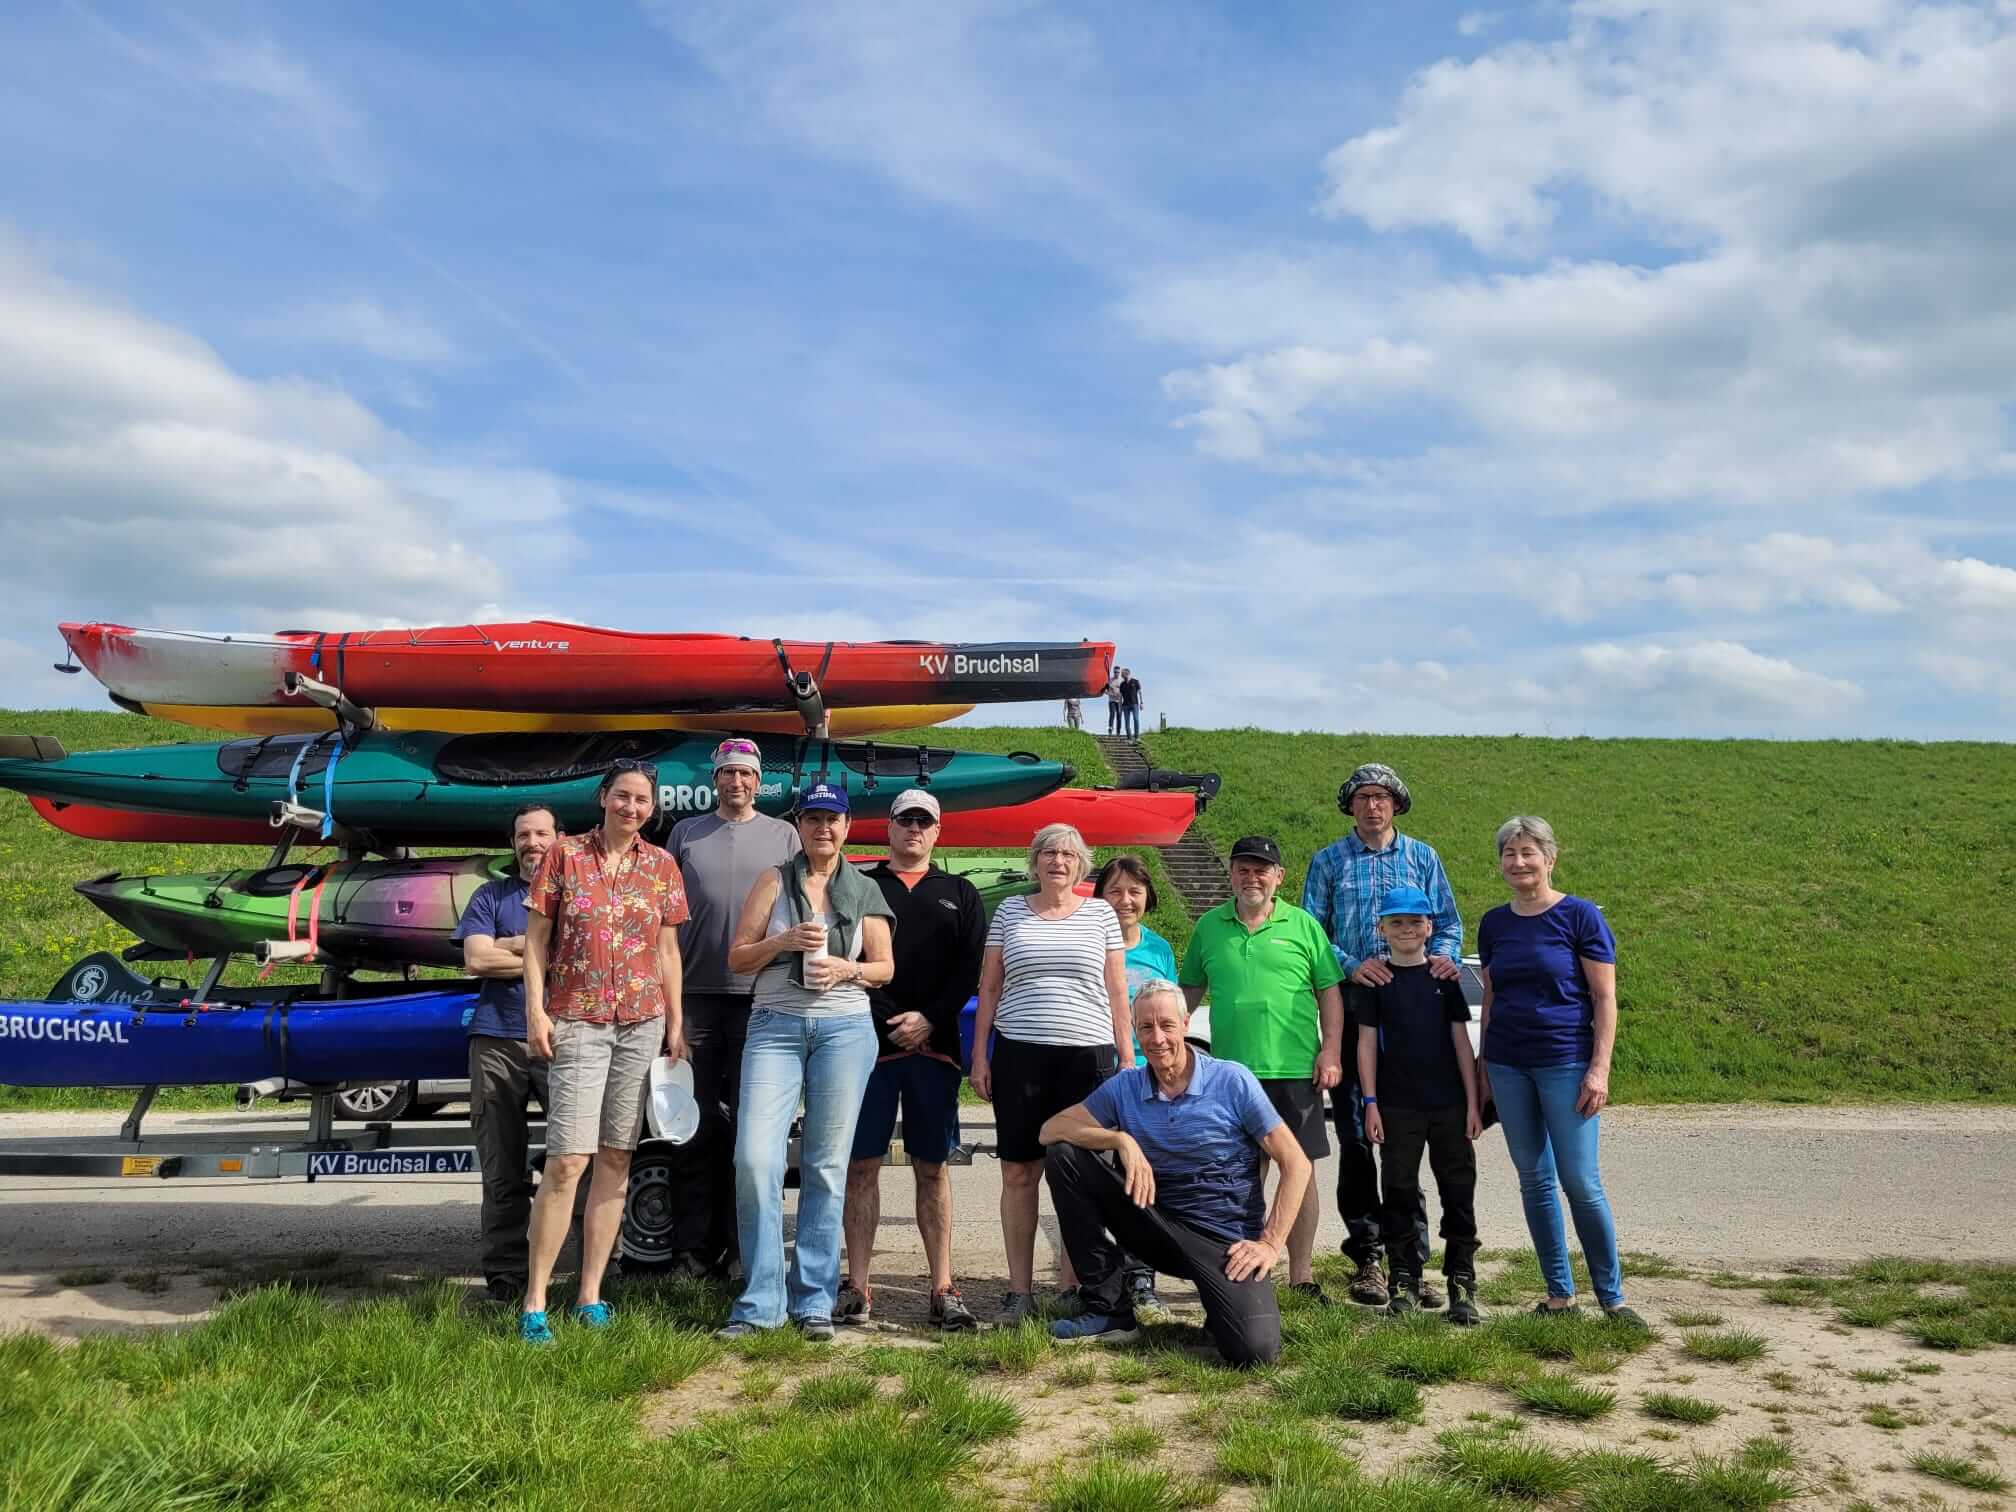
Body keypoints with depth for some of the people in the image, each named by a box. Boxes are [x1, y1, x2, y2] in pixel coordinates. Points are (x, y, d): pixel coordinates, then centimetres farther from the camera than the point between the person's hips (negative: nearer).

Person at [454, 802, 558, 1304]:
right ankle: (505, 1275, 10)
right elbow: (475, 960, 1)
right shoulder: (491, 896, 16)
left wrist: (509, 945, -4)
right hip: (497, 1041, 2)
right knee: (503, 1169, 4)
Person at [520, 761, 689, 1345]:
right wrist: (535, 1010, -7)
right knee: (567, 1160, -9)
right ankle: (535, 1301, 1)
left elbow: (668, 949, 12)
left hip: (643, 1023, 3)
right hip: (576, 1022, -3)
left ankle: (591, 1293, 16)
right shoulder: (565, 854, 1)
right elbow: (536, 938, 1)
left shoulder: (661, 865, 8)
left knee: (616, 1159, 6)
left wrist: (675, 1023, 9)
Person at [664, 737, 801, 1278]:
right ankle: (692, 1245, 10)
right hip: (695, 993, 1)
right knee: (695, 1121, 3)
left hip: (760, 995, -1)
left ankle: (742, 1246, 11)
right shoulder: (686, 834, 12)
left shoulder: (783, 836, 9)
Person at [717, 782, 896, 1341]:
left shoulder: (865, 890, 12)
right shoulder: (775, 881, 9)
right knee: (755, 1158, -11)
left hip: (845, 1027, 1)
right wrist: (785, 941, -10)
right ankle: (760, 1303, 0)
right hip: (775, 1026, -1)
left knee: (826, 1167, 2)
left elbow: (884, 968, 13)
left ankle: (814, 1301, 11)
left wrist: (847, 968, -7)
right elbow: (737, 958, 6)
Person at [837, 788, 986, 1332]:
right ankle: (857, 1288, 8)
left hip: (934, 1047, 1)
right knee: (861, 1165, 1)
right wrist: (890, 1022, -10)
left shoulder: (960, 894, 14)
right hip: (869, 1043, 0)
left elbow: (970, 967, 4)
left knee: (933, 1168, 4)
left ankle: (943, 1289, 8)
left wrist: (930, 1019, -10)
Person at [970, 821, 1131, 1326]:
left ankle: (1071, 1287, 12)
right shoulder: (1010, 911, 10)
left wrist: (1127, 1059, 4)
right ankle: (1020, 1290, 10)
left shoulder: (1100, 913, 9)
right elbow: (989, 987, 11)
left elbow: (1117, 993, 9)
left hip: (1088, 1056, 0)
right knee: (1019, 1173, 2)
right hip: (1019, 1056, 1)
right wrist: (979, 1055, 4)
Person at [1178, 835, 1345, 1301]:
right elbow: (1190, 990, 16)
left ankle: (1301, 1274, 14)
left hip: (1295, 1069, -1)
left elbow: (1329, 992, 5)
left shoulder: (1302, 924, 4)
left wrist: (1331, 1050, -4)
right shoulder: (1209, 926, 9)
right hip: (1231, 1070, 2)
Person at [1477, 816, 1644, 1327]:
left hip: (1566, 1062, -5)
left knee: (1580, 1182, -6)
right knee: (1534, 1180, 8)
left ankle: (1612, 1297, 8)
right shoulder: (1494, 924, 9)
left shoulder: (1580, 916, -5)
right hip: (1508, 1065, 5)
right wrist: (1484, 1068, 13)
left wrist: (1600, 1069, -13)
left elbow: (1605, 999, -6)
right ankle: (1559, 1294, 17)